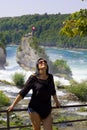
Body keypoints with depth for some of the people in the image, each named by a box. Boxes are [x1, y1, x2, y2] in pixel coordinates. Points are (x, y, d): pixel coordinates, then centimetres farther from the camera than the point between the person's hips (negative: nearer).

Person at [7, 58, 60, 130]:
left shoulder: (50, 77, 5)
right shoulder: (33, 78, -7)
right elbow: (23, 93, -4)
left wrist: (56, 102, 32)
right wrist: (13, 105, -5)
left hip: (47, 109, 4)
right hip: (35, 109, -4)